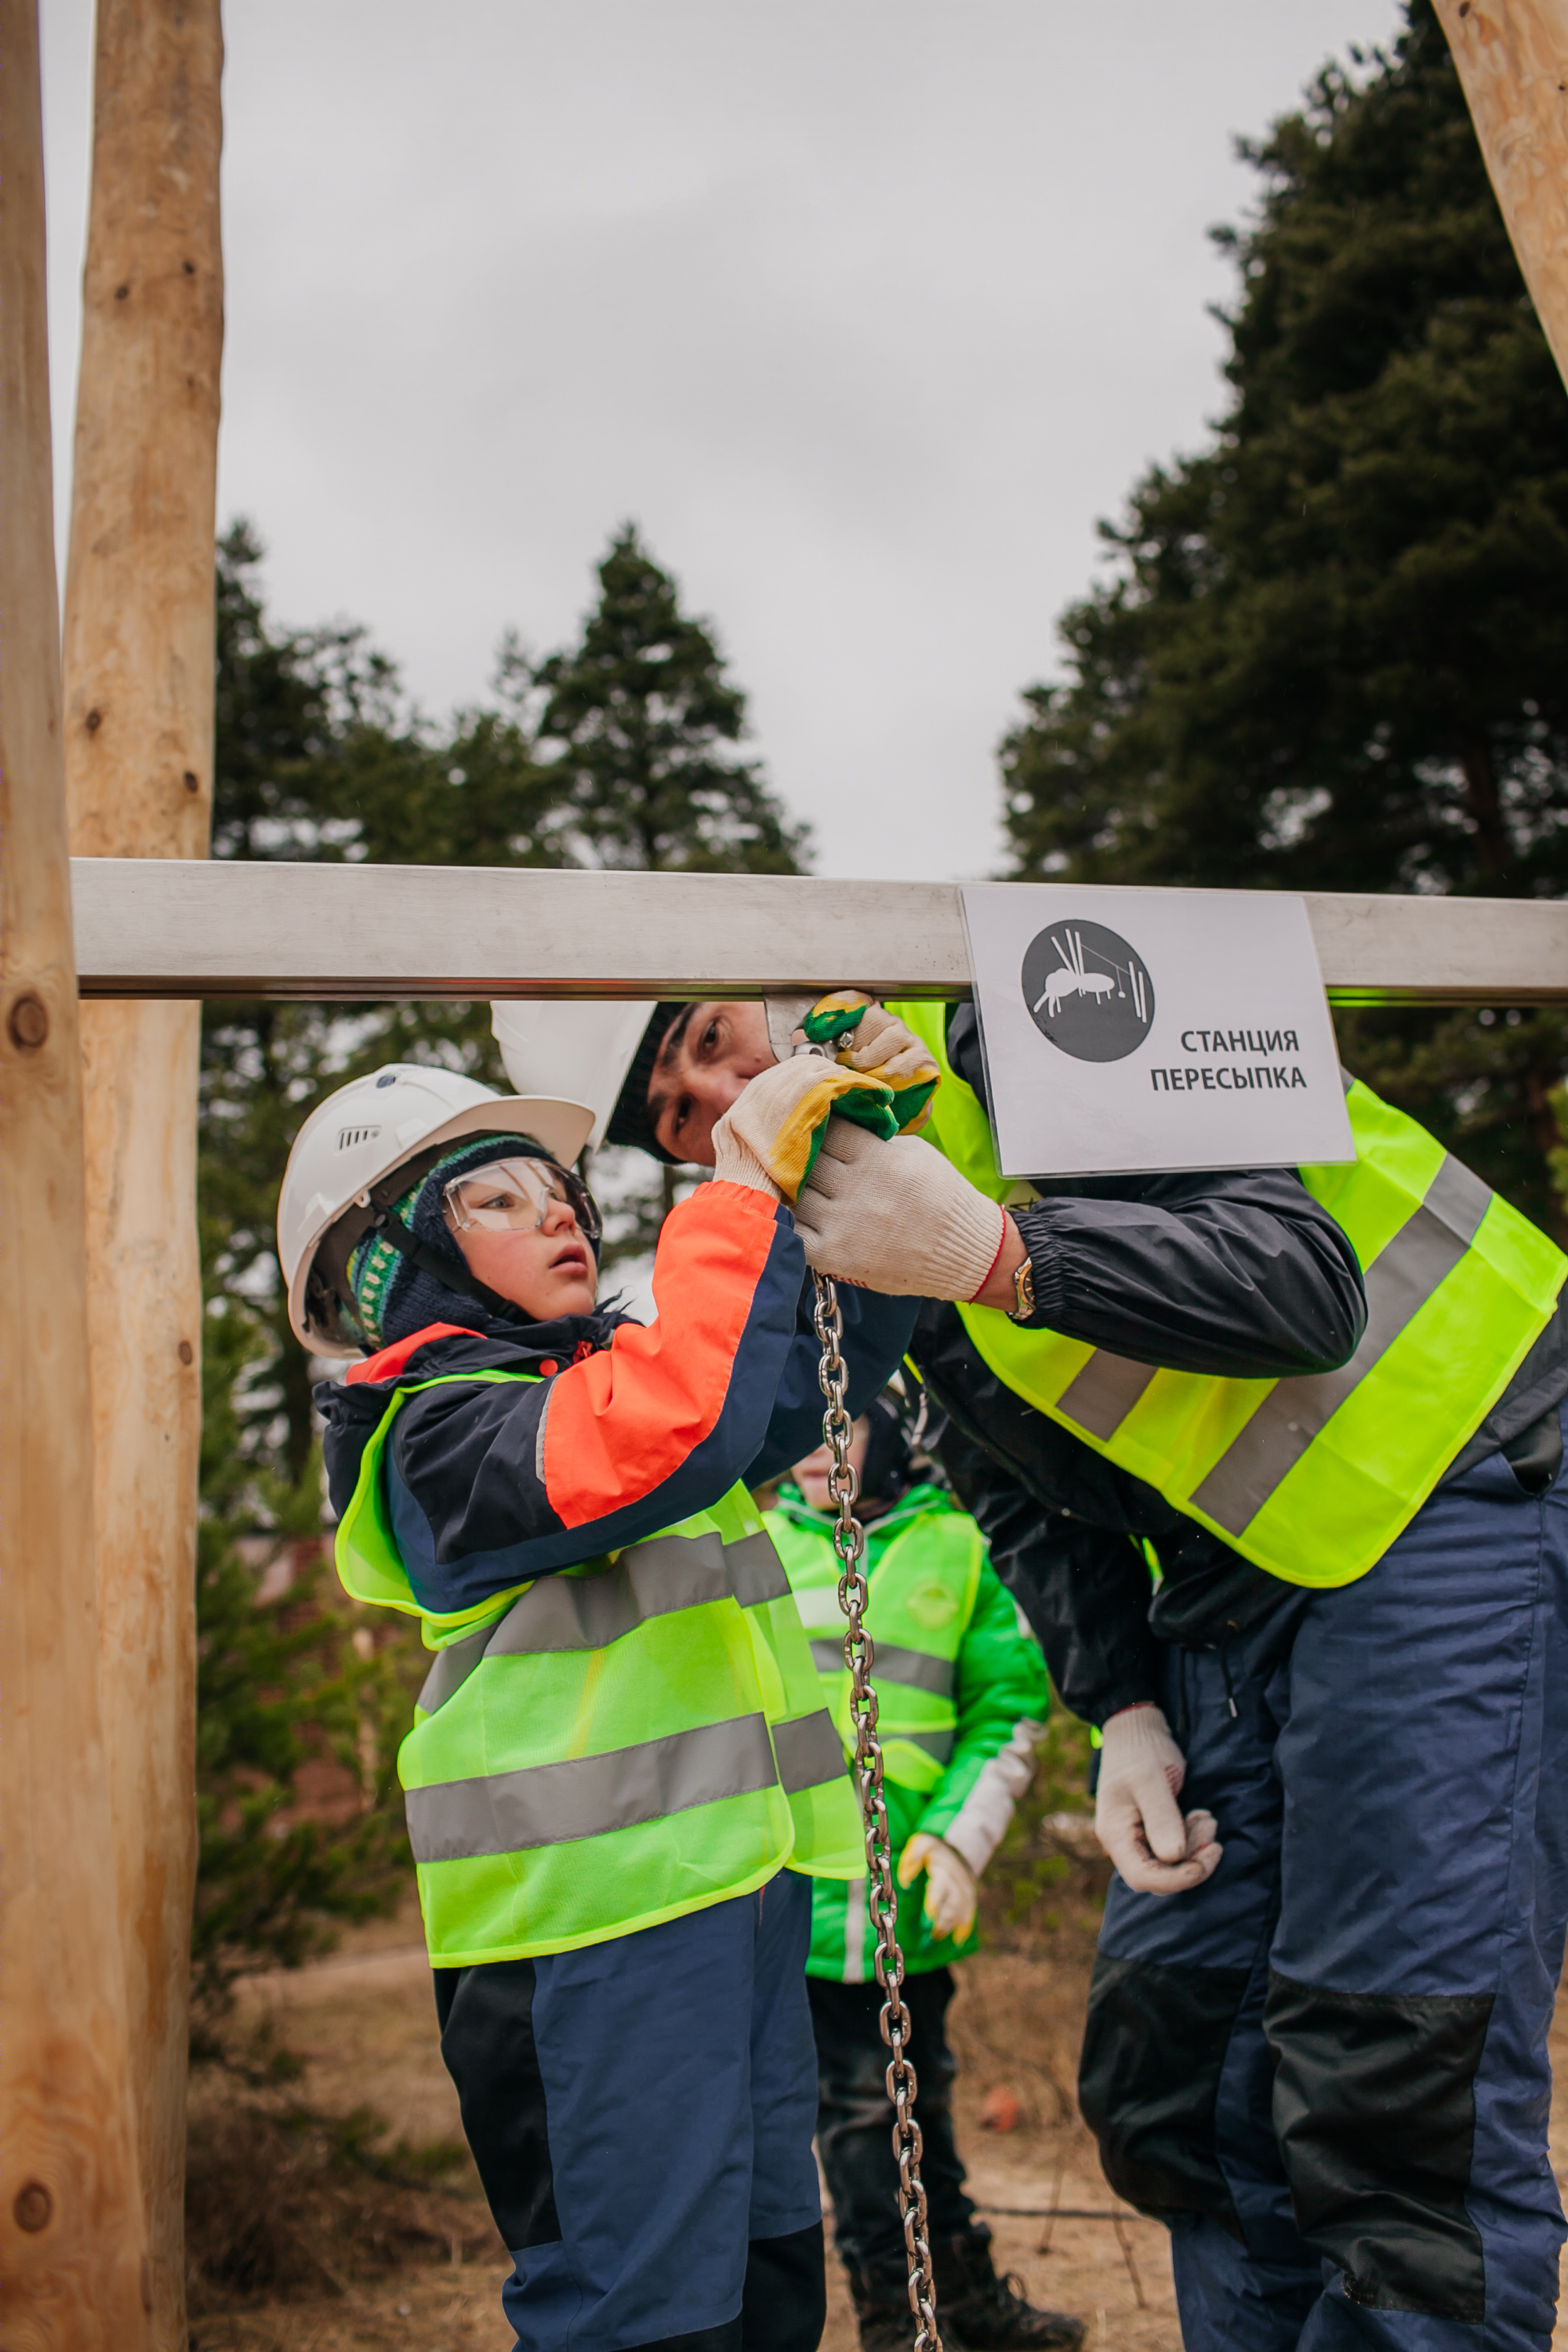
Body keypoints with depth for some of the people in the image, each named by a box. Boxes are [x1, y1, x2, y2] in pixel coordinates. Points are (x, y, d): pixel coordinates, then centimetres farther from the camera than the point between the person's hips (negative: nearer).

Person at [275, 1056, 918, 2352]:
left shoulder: (610, 1370, 16)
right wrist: (741, 1187, -21)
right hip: (601, 1913, -8)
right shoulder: (449, 1429, -10)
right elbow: (668, 1437, -29)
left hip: (736, 1876, 9)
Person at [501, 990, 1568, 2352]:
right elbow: (1022, 1498, 15)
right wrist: (1128, 1714, 2)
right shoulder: (843, 1230, 9)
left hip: (1439, 1495, -8)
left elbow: (1305, 1283, -23)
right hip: (1231, 1589, 8)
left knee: (1399, 2106, -8)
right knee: (1173, 2083, 9)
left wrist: (991, 1255, -32)